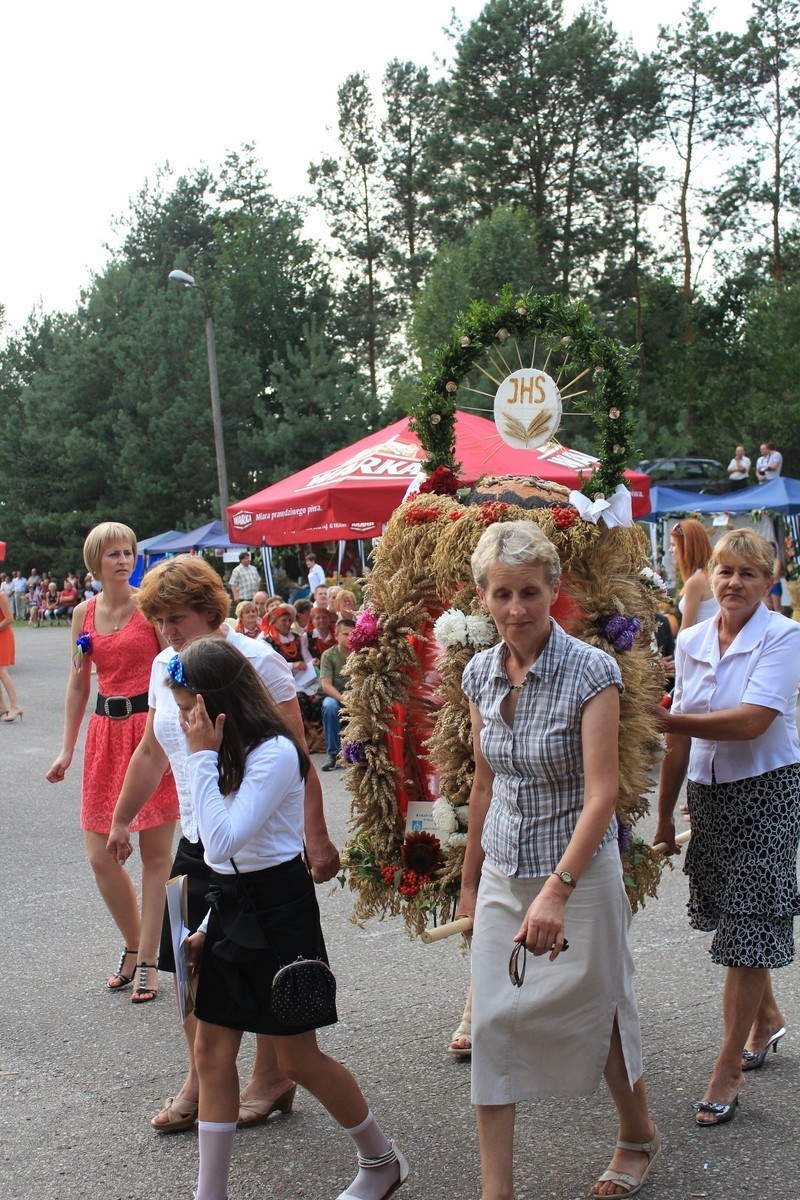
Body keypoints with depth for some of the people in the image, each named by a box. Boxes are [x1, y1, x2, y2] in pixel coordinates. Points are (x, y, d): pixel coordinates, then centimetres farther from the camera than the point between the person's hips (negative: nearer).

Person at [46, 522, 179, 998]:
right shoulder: (84, 613, 9)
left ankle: (147, 961, 12)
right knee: (100, 857, 5)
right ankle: (133, 944, 27)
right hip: (106, 731, 5)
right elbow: (79, 682, 15)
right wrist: (68, 748, 13)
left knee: (156, 852, 2)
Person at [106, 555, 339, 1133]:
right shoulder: (165, 667, 7)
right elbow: (151, 752, 20)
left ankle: (272, 1079, 22)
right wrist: (121, 819, 25)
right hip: (197, 840, 6)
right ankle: (201, 1081, 25)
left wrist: (317, 837, -16)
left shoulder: (256, 662, -13)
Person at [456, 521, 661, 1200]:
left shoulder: (591, 672, -18)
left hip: (578, 868, -5)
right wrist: (470, 880, 15)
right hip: (503, 872, 5)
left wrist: (557, 891, -32)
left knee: (596, 1012, 13)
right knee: (493, 1024, 2)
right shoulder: (481, 674, -1)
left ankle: (639, 1136, 40)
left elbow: (602, 792, -23)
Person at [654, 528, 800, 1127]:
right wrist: (664, 812, 13)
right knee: (732, 915, 15)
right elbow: (683, 733, 11)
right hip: (709, 791, 6)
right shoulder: (691, 641, 6)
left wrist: (667, 719, -24)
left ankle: (728, 1070, 4)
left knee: (749, 922, -3)